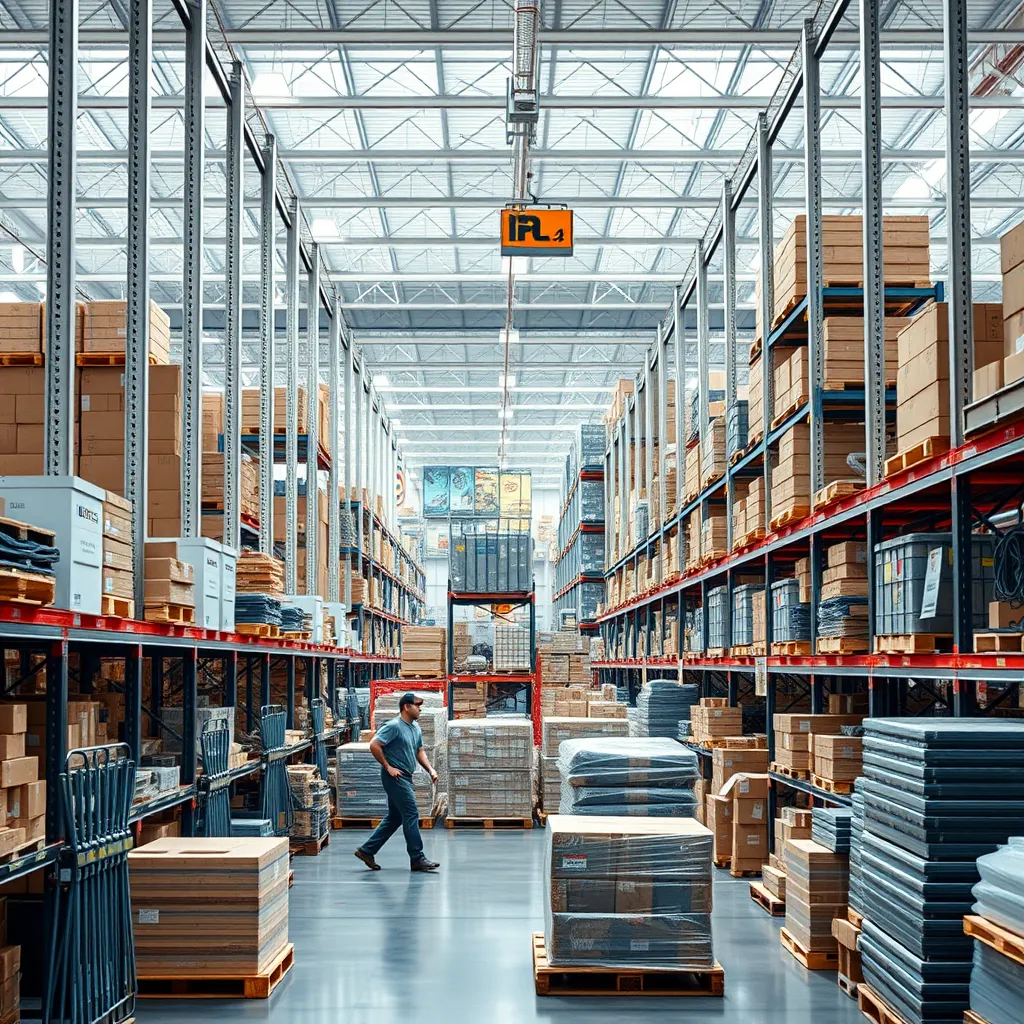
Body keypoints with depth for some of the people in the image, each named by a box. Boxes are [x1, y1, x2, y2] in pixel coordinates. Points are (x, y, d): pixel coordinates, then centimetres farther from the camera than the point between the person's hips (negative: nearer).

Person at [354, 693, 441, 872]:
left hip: (405, 778, 10)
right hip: (395, 777, -10)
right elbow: (374, 745, -20)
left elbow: (420, 752, 20)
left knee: (395, 818, 13)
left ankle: (367, 851, 19)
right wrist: (388, 767, -17)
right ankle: (417, 859, -4)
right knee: (411, 814, -8)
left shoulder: (416, 728, 13)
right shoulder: (394, 726, -15)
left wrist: (431, 770, 5)